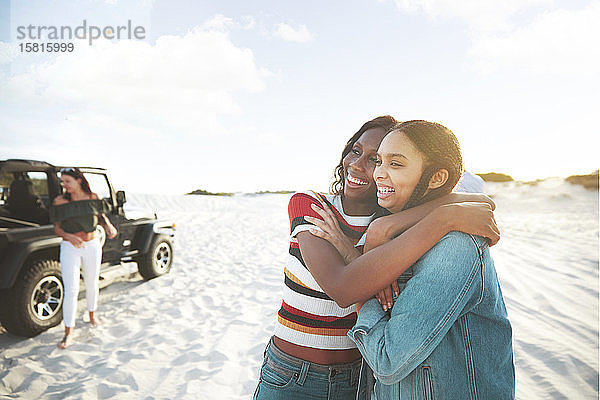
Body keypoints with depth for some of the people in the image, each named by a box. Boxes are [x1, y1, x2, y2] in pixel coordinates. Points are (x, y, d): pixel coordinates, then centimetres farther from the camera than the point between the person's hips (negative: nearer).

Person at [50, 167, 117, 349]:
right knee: (71, 290, -6)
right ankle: (68, 333, 3)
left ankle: (92, 314, 42)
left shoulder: (93, 198, -2)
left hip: (92, 246, 2)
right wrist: (69, 237, -23)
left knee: (92, 284, 16)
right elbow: (57, 228, -3)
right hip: (69, 248, -2)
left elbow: (101, 216, 11)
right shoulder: (59, 201, -6)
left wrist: (108, 225, -10)